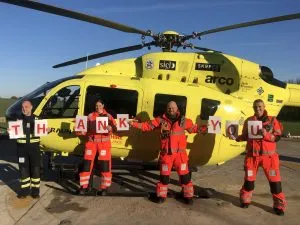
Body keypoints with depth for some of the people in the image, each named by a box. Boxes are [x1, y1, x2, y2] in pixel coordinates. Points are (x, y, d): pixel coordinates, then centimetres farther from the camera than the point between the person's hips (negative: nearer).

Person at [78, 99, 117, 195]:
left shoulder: (108, 116, 6)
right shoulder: (90, 116, 11)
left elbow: (115, 128, -4)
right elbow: (86, 129, 13)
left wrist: (111, 128, -26)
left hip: (104, 142, -2)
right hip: (91, 141, 2)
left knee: (104, 164, -3)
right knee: (87, 163, 1)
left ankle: (104, 187, 8)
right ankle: (84, 186, 13)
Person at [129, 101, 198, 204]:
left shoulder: (183, 120, 2)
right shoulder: (161, 120, -1)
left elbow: (193, 128, 11)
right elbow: (147, 125, 0)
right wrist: (134, 124, -8)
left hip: (180, 153, 0)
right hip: (166, 154, 0)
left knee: (184, 175, 7)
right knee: (164, 175, 11)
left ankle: (188, 195, 25)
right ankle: (161, 195, 28)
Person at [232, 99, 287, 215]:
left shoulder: (272, 120, -1)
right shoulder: (249, 121, 3)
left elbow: (277, 137, -6)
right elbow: (245, 136, 7)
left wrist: (266, 135, -23)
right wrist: (236, 137, -11)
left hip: (269, 155, -1)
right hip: (252, 155, 1)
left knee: (274, 180, 2)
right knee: (249, 179, 10)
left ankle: (279, 205, 18)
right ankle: (245, 200, 30)